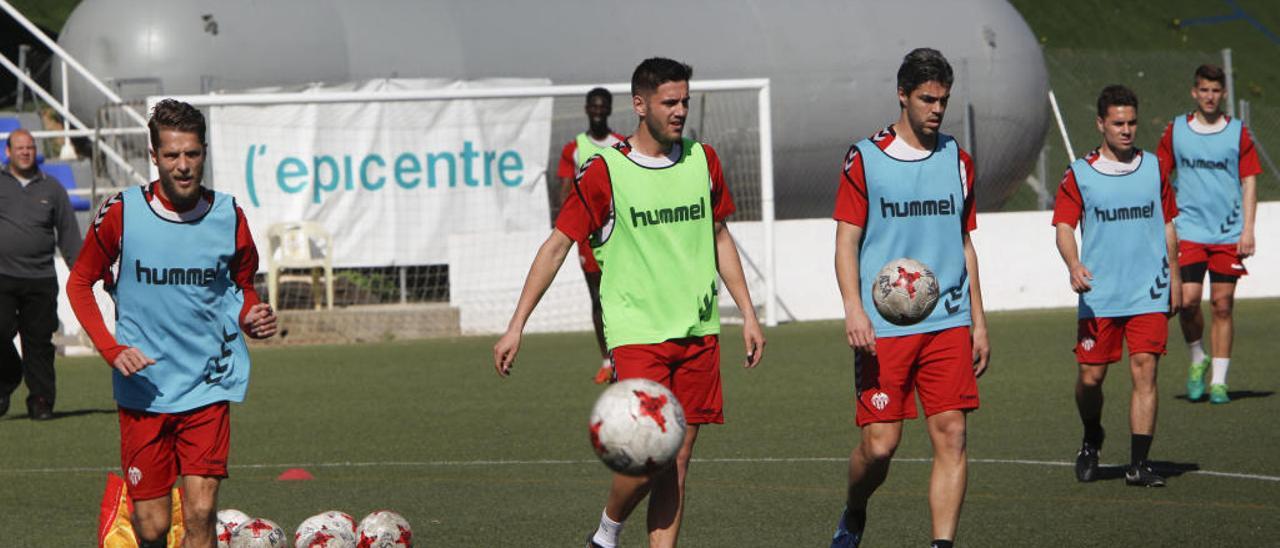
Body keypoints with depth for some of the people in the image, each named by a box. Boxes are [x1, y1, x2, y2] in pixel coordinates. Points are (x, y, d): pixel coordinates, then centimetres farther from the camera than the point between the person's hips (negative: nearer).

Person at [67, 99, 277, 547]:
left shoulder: (227, 216, 0)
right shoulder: (121, 213, -5)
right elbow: (79, 283, 6)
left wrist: (252, 317, -6)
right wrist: (111, 349, -8)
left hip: (208, 388, 1)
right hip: (142, 389, -1)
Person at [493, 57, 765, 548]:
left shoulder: (702, 160, 8)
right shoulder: (605, 172, -7)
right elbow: (557, 246, -3)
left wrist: (747, 313, 17)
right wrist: (516, 326, -7)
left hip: (698, 331, 5)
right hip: (636, 332, -5)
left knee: (678, 460, 2)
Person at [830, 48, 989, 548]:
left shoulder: (957, 160, 12)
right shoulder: (865, 160, 1)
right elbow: (846, 242, -1)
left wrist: (978, 324, 14)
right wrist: (854, 309, -15)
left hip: (948, 323, 3)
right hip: (883, 327, -3)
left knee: (951, 434, -8)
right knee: (880, 443, -5)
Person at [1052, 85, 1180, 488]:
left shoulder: (1153, 168, 9)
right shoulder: (1080, 174, 1)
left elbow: (1168, 225, 17)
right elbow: (1064, 226, -5)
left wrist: (1173, 277, 14)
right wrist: (1074, 265, -23)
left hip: (1149, 293, 1)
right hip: (1098, 296, -1)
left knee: (1145, 371, -9)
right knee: (1090, 377, 3)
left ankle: (1139, 463, -7)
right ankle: (1092, 441, 32)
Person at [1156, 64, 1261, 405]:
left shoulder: (1238, 133, 4)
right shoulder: (1176, 131, 5)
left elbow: (1249, 182, 5)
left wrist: (1247, 230, -4)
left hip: (1229, 233, 0)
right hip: (1188, 232, 0)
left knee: (1223, 304, -1)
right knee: (1188, 299, -13)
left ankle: (1219, 380, 6)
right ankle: (1197, 360, 12)